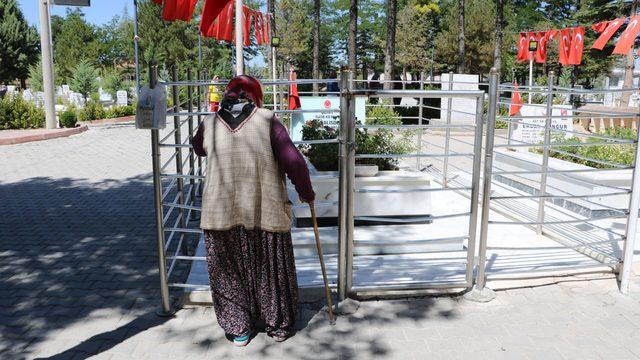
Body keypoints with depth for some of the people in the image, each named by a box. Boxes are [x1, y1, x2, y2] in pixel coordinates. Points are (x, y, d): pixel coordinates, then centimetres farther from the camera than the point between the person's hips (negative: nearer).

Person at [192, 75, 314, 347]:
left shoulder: (209, 125, 2)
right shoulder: (267, 120, -6)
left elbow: (198, 148, 24)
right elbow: (294, 162, -12)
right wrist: (306, 192, 4)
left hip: (221, 214, 2)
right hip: (265, 211, -1)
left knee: (229, 271, 18)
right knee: (272, 269, 16)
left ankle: (239, 329, 29)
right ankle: (279, 326, 31)